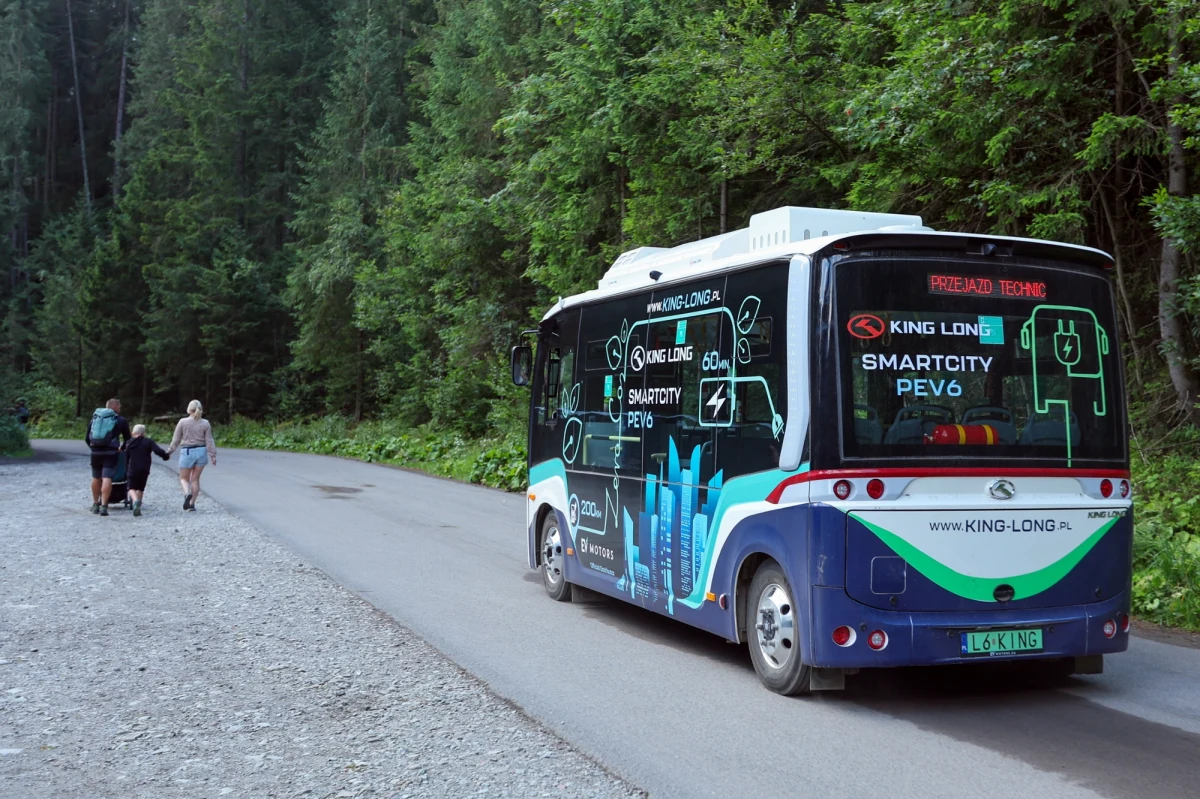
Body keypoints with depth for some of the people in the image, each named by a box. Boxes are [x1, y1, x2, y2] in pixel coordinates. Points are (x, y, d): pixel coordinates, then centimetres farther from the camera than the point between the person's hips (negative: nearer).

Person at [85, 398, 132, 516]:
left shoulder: (94, 418, 16)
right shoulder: (121, 420, 5)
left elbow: (87, 438, 16)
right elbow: (128, 439, 11)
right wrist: (121, 448, 26)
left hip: (96, 452, 4)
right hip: (111, 453, -4)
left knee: (96, 478, 17)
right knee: (107, 478, -8)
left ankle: (95, 504, 27)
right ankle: (103, 506, -15)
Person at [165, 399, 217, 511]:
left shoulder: (182, 422, -6)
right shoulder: (205, 423, -2)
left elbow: (176, 439, -1)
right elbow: (209, 441, -2)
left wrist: (169, 451, 12)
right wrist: (213, 455, 4)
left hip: (187, 452, -2)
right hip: (201, 451, 2)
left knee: (184, 478, 11)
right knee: (195, 479, 11)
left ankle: (187, 493, -20)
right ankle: (192, 503, 11)